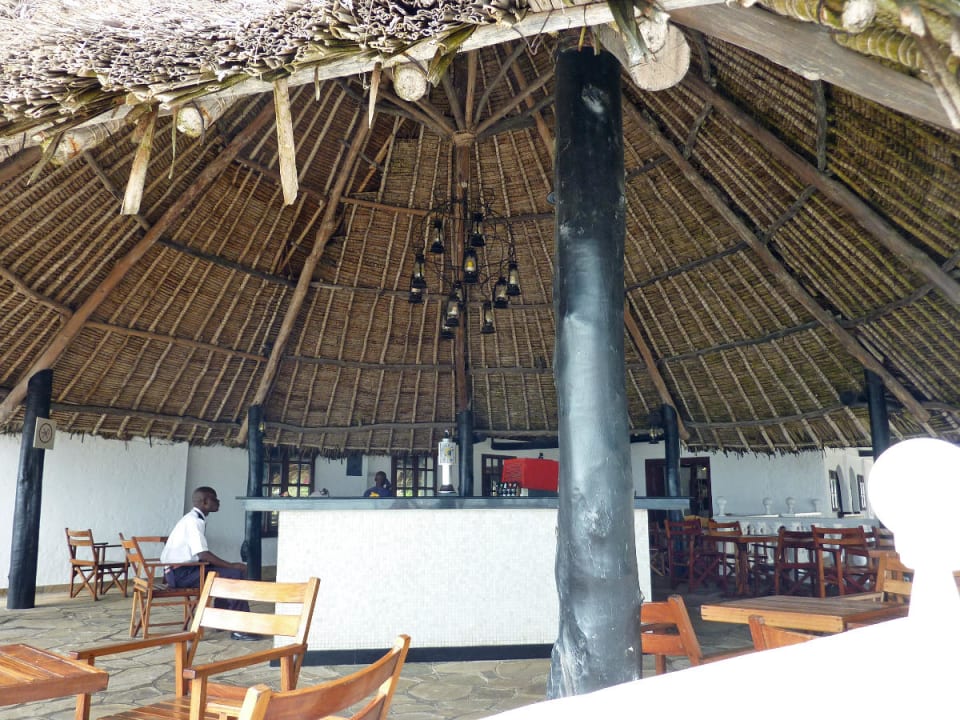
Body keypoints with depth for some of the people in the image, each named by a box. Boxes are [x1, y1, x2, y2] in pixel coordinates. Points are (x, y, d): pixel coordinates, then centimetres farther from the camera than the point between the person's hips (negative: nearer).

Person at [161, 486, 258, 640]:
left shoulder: (193, 519, 13)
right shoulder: (194, 521, -18)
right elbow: (203, 554, -25)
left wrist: (229, 565, 10)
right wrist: (231, 565, -18)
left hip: (181, 569, 10)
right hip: (181, 573, -10)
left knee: (227, 572, 17)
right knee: (236, 575, -16)